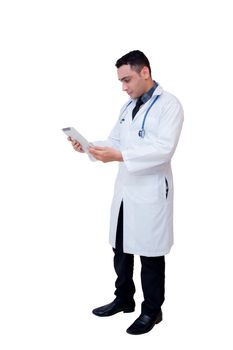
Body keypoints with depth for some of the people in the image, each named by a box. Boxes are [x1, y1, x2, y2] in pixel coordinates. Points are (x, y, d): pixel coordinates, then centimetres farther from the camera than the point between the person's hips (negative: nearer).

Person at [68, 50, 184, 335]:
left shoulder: (169, 105, -11)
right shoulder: (128, 106, 13)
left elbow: (164, 149, -22)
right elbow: (115, 140, 15)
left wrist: (119, 156, -30)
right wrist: (88, 147, -4)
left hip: (150, 192, -7)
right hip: (124, 189, 7)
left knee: (150, 254, 6)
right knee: (121, 249, 16)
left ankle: (152, 310, 24)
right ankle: (124, 299, 36)